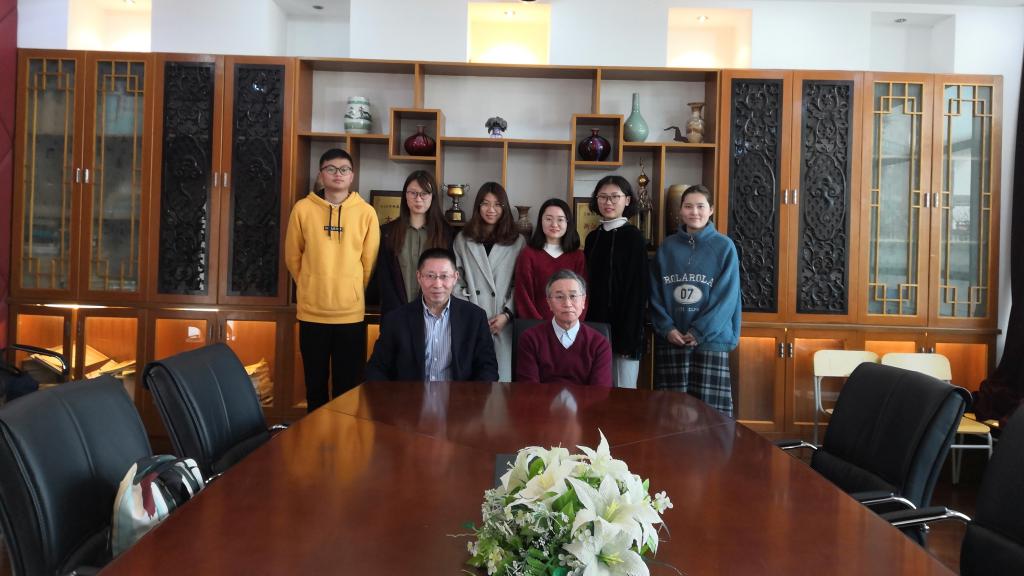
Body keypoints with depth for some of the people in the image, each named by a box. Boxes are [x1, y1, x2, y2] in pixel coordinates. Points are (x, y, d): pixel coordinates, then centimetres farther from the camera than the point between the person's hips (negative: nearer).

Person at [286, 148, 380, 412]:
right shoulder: (303, 209, 0)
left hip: (351, 312, 0)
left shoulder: (366, 212, -1)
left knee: (349, 385, 8)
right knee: (315, 383, 12)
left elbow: (370, 261, 6)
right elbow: (293, 256, 10)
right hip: (312, 311, 0)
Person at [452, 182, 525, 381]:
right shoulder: (462, 240, 10)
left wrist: (507, 314, -7)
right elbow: (456, 281, 8)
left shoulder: (518, 242, 6)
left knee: (502, 374, -1)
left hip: (503, 323, -1)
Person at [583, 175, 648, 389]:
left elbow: (638, 289, -10)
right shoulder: (593, 237, 11)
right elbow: (587, 284, 12)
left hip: (622, 328, -5)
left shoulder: (633, 237, -5)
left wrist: (629, 336, -15)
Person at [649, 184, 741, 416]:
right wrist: (667, 328, -8)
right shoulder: (667, 247, 7)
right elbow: (655, 293, 6)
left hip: (711, 339, -2)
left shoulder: (724, 246, 0)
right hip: (670, 339, 2)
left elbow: (727, 296, -6)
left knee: (709, 407, -1)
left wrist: (699, 332, -12)